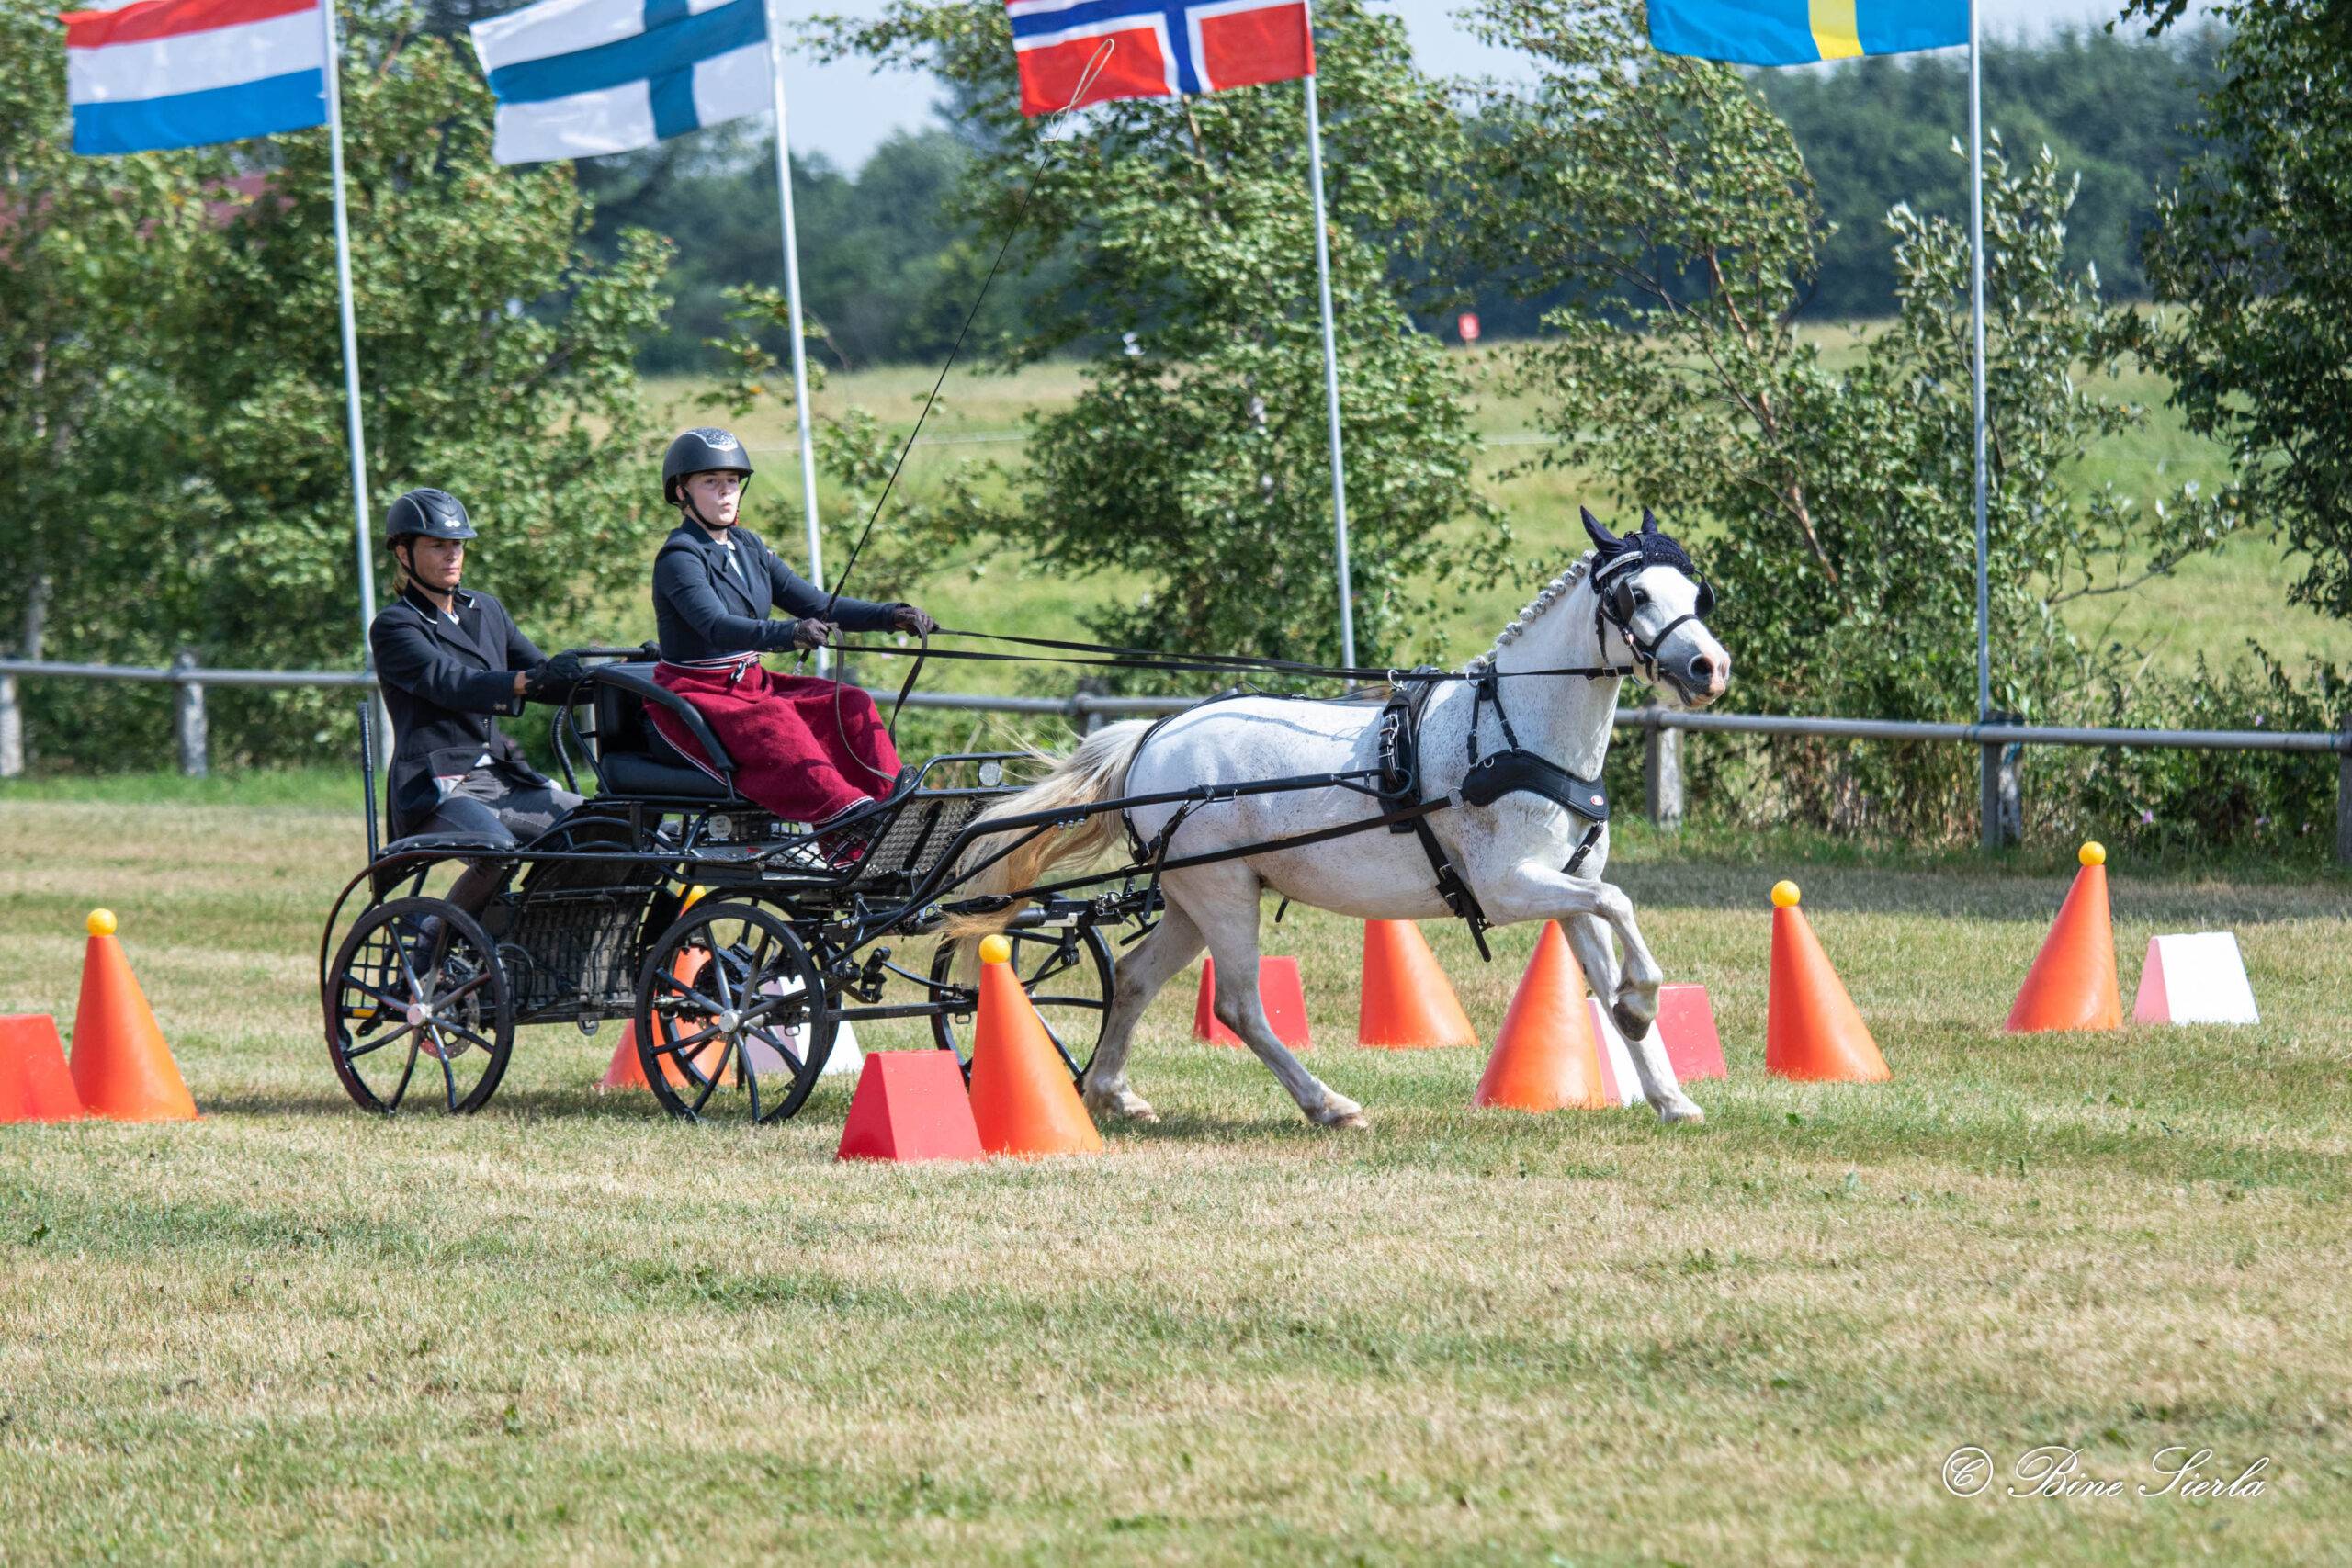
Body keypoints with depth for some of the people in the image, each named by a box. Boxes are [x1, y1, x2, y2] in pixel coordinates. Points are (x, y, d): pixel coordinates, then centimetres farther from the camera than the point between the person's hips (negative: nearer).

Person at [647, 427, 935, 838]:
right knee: (772, 723, -35)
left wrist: (892, 616, -6)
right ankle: (842, 809, -52)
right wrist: (789, 634, -47)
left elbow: (815, 604, 9)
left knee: (849, 705, -12)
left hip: (752, 686, 8)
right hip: (693, 696, -8)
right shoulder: (678, 558, -13)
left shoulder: (748, 548, 13)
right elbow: (716, 627, -30)